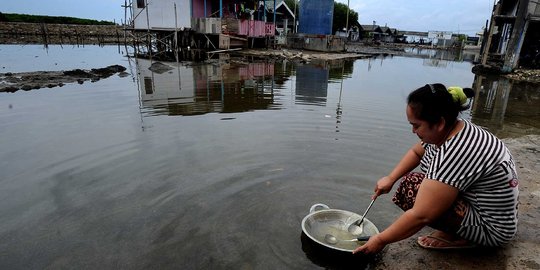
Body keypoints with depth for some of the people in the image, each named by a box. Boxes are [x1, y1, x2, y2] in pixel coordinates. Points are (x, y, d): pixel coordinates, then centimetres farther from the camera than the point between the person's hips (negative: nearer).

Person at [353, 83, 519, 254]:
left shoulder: (456, 152, -33)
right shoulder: (450, 129, -6)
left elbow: (421, 216, -33)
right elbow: (416, 152, 15)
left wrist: (381, 240, -22)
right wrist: (390, 179, 4)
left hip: (491, 228, -9)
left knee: (410, 187, -20)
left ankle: (458, 237, -4)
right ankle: (454, 230, 7)